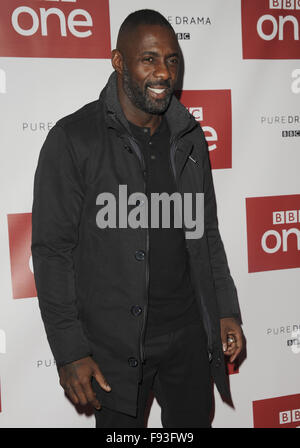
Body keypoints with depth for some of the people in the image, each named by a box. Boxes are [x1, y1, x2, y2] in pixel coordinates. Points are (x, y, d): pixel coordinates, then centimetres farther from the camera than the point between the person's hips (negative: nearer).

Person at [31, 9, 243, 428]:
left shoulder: (190, 138, 5)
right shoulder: (73, 139, -12)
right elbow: (51, 250, -11)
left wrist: (227, 309, 9)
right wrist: (69, 352, -13)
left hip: (189, 332, 5)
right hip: (115, 344, -4)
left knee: (194, 422, 19)